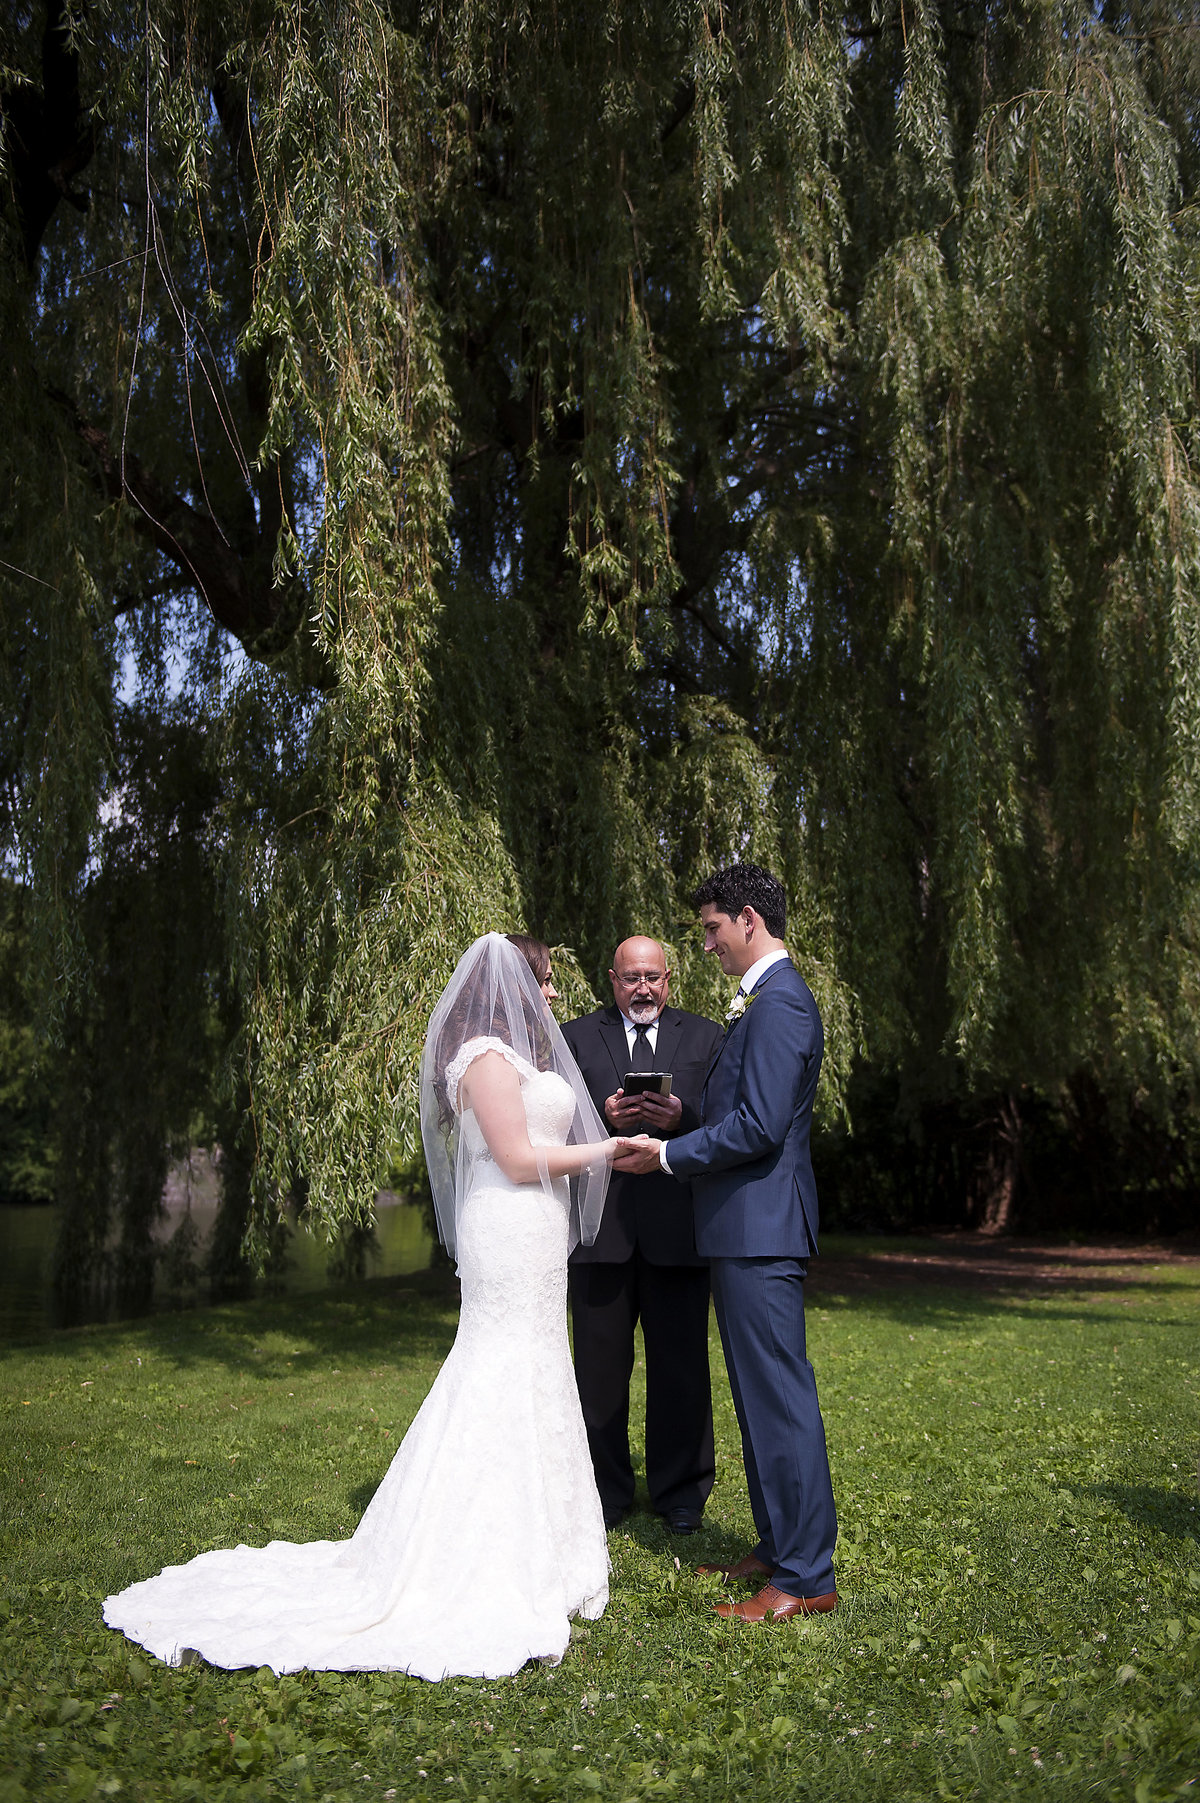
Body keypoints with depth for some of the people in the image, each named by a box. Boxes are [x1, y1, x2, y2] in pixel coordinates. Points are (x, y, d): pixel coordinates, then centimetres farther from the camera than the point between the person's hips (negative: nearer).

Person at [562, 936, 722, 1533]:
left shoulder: (706, 1037, 11)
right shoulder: (574, 1037, 11)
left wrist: (681, 1118, -15)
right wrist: (602, 1117, -14)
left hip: (676, 1224, 0)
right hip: (599, 1224, 0)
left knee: (680, 1365, 7)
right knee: (599, 1365, 8)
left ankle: (679, 1493, 22)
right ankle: (604, 1492, 23)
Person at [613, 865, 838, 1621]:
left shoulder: (778, 1001, -16)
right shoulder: (768, 998, 17)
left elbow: (759, 1126, -23)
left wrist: (668, 1154, -13)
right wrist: (681, 1121, 12)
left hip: (761, 1228, -11)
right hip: (753, 1226, 11)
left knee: (780, 1395, -4)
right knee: (765, 1394, 17)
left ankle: (805, 1577, 6)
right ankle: (781, 1547, 29)